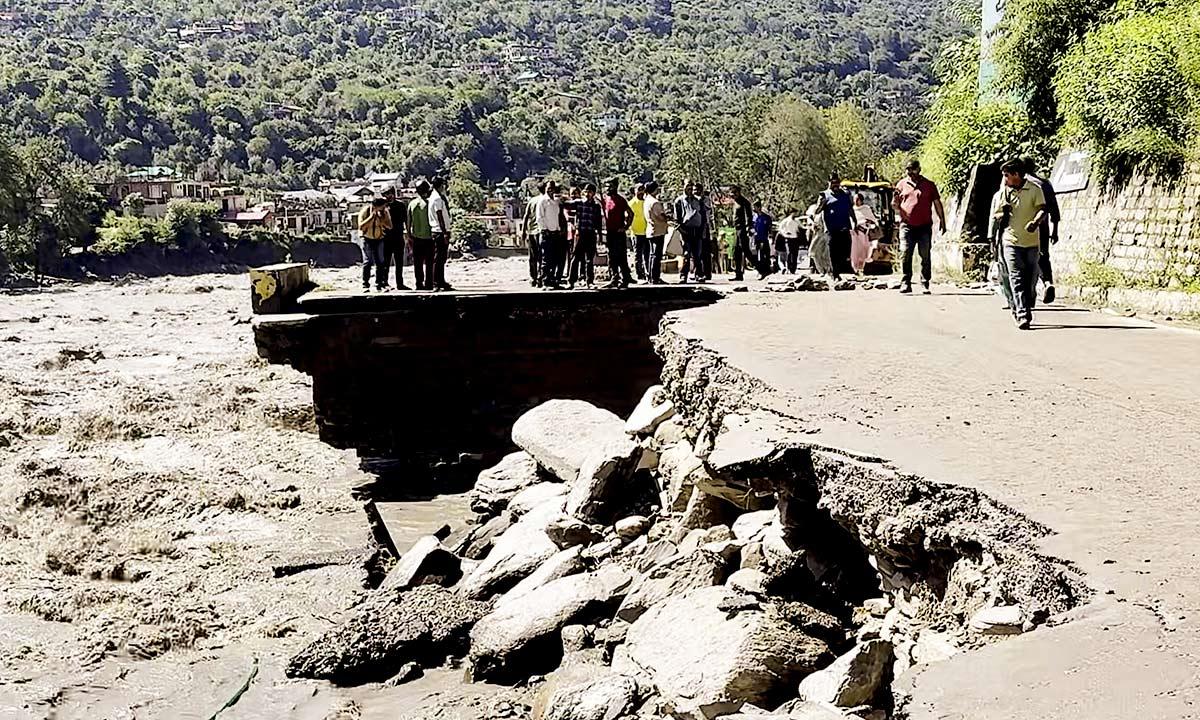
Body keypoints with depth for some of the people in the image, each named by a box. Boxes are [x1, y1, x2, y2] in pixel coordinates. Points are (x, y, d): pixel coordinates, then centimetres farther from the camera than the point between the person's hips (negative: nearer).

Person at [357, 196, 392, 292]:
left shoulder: (384, 212, -7)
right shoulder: (365, 211, -15)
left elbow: (390, 226, -7)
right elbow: (361, 227, -24)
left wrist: (381, 220, -24)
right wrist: (371, 217, -28)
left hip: (379, 239, 3)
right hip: (367, 239, -3)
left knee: (380, 263, -1)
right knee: (367, 262, -7)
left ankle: (379, 284, 5)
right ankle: (365, 285, -2)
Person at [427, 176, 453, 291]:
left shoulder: (440, 197, 16)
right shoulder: (437, 198, -14)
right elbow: (440, 217, -19)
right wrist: (445, 233, -21)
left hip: (442, 231, 10)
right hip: (440, 231, -10)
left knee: (442, 259, 14)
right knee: (438, 259, -7)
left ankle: (441, 282, 20)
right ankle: (437, 284, -4)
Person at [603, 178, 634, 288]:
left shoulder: (620, 200, -7)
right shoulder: (606, 199, 11)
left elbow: (631, 214, -8)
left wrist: (626, 227, -10)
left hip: (619, 233, -7)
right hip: (609, 232, 7)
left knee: (621, 257, -5)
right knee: (612, 258, 10)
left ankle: (624, 280, -2)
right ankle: (614, 279, 16)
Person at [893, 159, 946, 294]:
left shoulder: (929, 185, 9)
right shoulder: (901, 184, 11)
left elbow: (937, 203, 12)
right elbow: (896, 206, 12)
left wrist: (942, 220, 7)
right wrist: (895, 203, -11)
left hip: (924, 226, 0)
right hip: (907, 226, 0)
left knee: (925, 256, 1)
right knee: (906, 255, -5)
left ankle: (925, 284, 6)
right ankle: (906, 283, 0)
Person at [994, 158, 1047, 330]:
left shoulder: (1034, 189, 0)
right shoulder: (1004, 191, 8)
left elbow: (1042, 209, -9)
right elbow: (996, 216, 13)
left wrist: (1036, 222, -30)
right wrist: (1002, 215, -11)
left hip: (1031, 242, 0)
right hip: (1011, 241, 0)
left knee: (1031, 280, 6)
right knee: (1017, 279, -11)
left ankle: (1026, 310, 25)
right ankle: (1022, 316, -17)